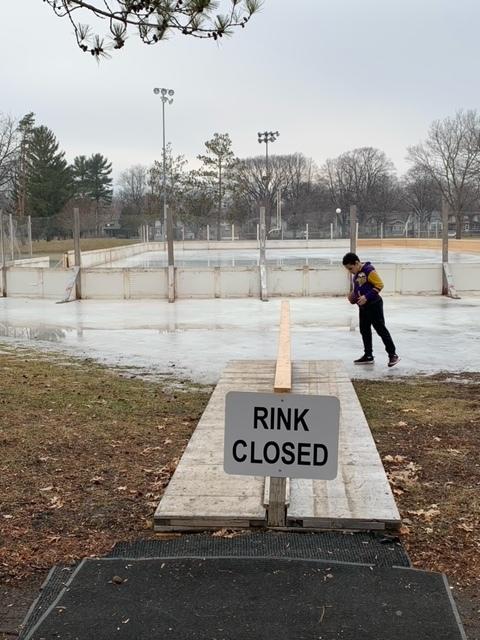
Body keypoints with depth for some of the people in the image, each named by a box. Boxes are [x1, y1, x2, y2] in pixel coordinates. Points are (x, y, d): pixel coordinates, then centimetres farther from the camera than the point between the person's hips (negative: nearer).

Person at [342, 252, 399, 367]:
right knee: (364, 330, 12)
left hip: (374, 305, -9)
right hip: (363, 306, 9)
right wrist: (354, 294, 5)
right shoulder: (356, 274, 9)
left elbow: (379, 285, -20)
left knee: (381, 329, -5)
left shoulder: (369, 271, -18)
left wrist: (367, 297, -24)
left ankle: (393, 354, 1)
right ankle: (368, 356, 20)